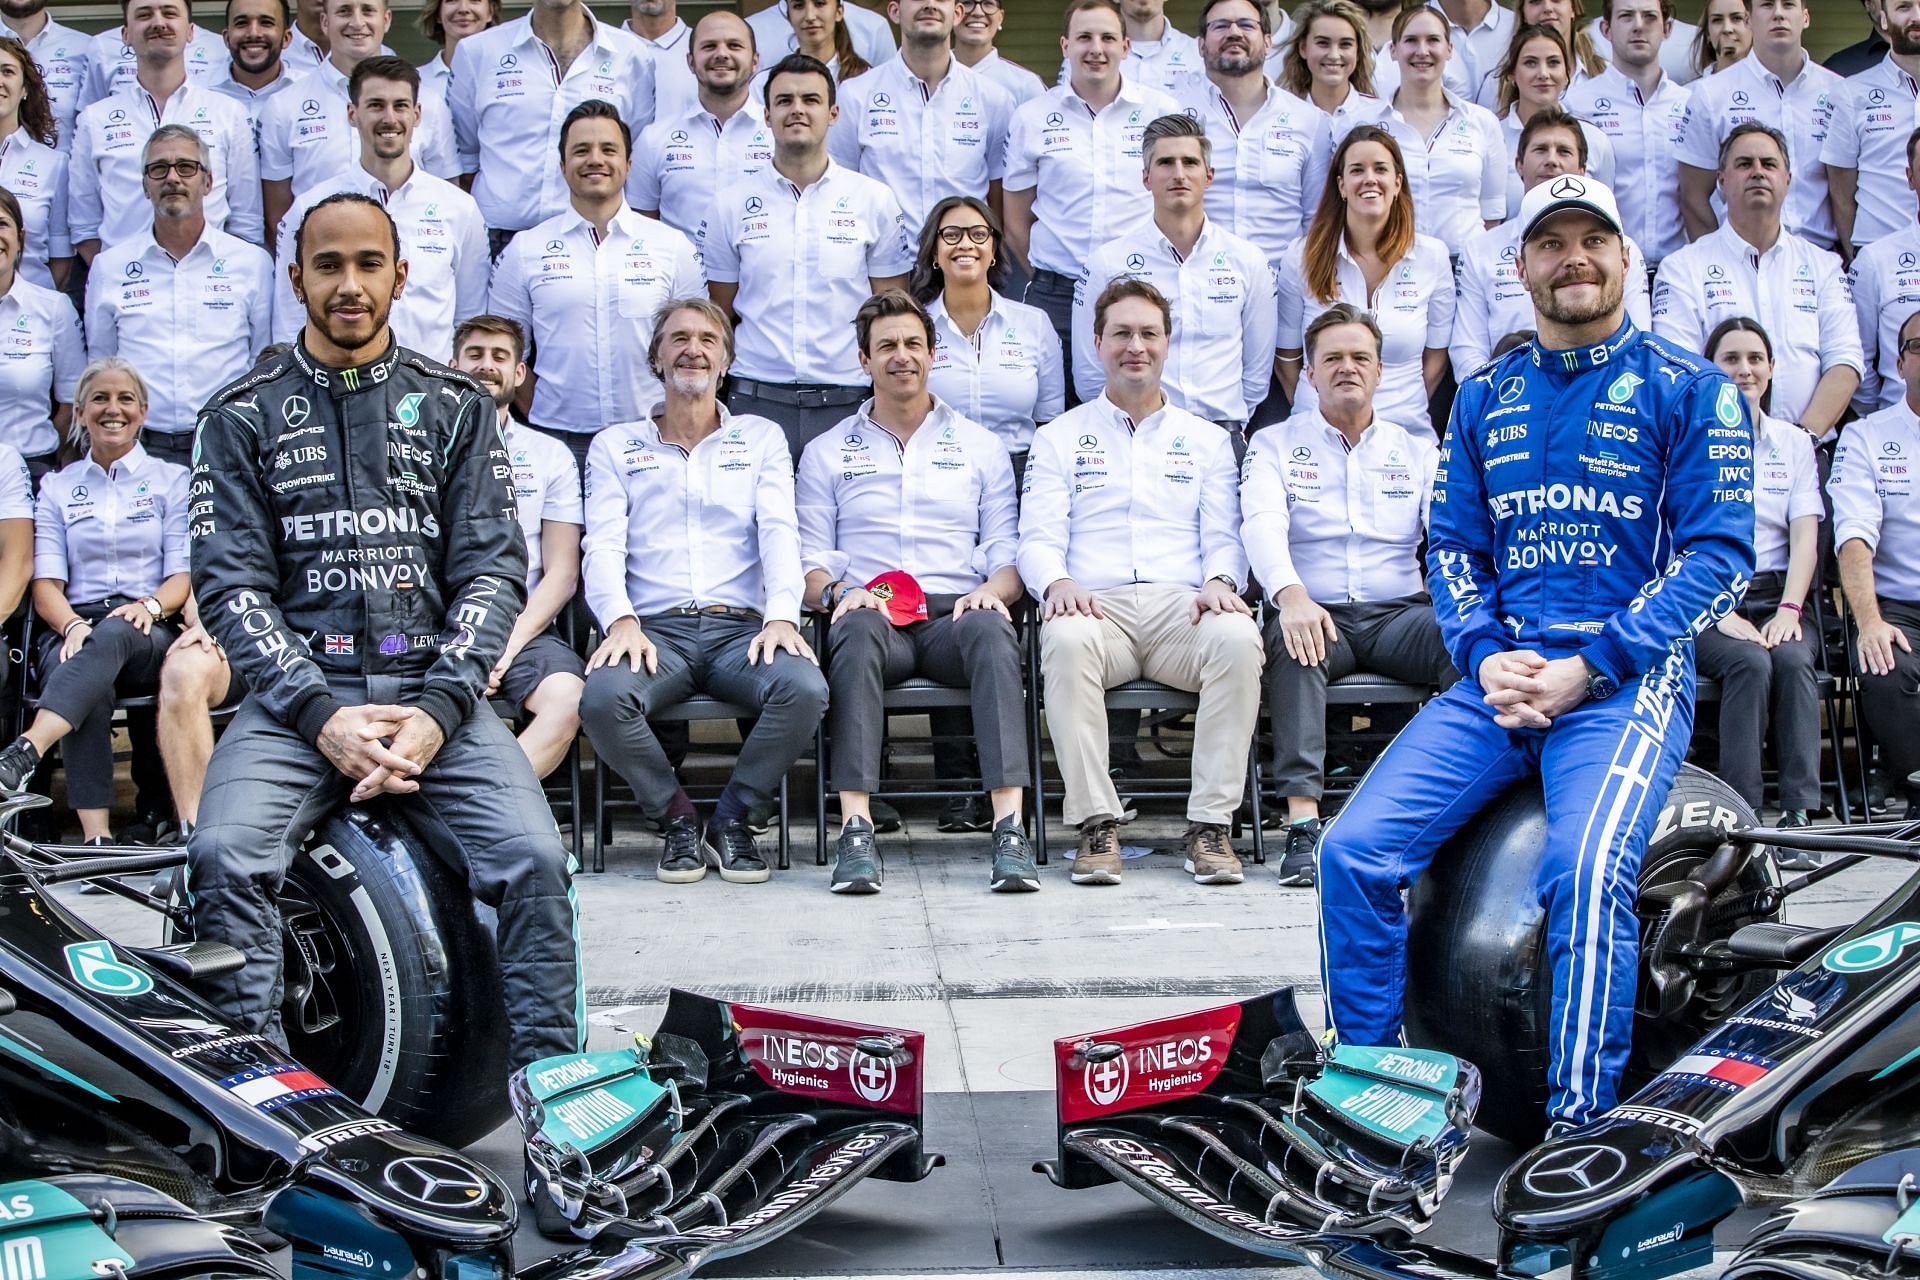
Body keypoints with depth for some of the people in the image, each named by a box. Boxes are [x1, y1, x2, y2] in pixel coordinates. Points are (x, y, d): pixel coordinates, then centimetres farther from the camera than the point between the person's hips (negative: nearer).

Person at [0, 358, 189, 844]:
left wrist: (150, 605, -19)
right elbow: (46, 581, 7)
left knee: (114, 634, -39)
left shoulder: (173, 480, 15)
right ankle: (96, 839, -49)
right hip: (75, 629, 1)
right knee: (91, 690, -36)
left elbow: (185, 573, 5)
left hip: (150, 638, -1)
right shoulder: (58, 487, 19)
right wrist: (72, 625, -16)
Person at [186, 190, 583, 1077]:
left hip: (432, 688, 0)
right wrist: (321, 716, -12)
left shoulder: (454, 406, 15)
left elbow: (493, 569, 6)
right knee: (226, 857, -29)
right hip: (296, 693, 0)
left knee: (533, 860, -24)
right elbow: (230, 582, 4)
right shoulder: (245, 415, 13)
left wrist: (438, 710, -11)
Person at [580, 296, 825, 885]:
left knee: (805, 688, -33)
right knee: (601, 698, -34)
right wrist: (621, 621, -17)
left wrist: (782, 616, -16)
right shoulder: (615, 446, 17)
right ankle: (678, 819, -7)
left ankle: (733, 818, -8)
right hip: (655, 629, 0)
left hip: (741, 626, 0)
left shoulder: (762, 438, 19)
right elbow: (604, 545, 4)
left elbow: (779, 531, 4)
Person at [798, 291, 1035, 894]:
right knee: (857, 630, -38)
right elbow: (810, 557, 13)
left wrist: (992, 590, -8)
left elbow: (1007, 549, 15)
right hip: (873, 615, 0)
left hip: (954, 616, 1)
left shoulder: (981, 446, 22)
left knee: (992, 629, -36)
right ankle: (856, 830, -46)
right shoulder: (827, 453, 20)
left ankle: (1009, 827, -45)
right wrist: (836, 592, -11)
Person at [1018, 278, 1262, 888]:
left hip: (1183, 608, 1)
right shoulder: (1058, 438, 19)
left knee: (1238, 638, -34)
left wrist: (1220, 581, -10)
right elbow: (1038, 537, 7)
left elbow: (1223, 537, 14)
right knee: (1067, 639, -38)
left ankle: (1210, 824, -28)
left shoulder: (1206, 441, 24)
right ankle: (1097, 825, -31)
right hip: (1097, 607, -1)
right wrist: (1056, 582, -16)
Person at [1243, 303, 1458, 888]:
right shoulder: (1275, 444, 11)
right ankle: (1303, 822, -43)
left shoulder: (1417, 450, 18)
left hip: (1399, 614, 2)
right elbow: (1262, 522, -8)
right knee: (1294, 640, -37)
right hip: (1317, 615, -2)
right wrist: (1291, 595, -30)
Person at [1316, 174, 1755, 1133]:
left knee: (1584, 867, -32)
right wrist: (1486, 656, -5)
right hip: (1498, 677, 5)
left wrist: (1586, 669, -13)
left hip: (1628, 680, -4)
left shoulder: (1689, 391, 4)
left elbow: (1720, 556, -3)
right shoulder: (1486, 397, 18)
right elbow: (1452, 544, 16)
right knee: (1354, 851, -14)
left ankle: (1579, 1130, -22)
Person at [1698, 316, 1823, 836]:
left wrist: (1788, 610, -11)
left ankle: (1797, 815, -33)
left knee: (1792, 661, -30)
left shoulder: (1794, 443, 16)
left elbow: (1805, 536, 6)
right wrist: (1721, 615, -15)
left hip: (1775, 598, 2)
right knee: (1749, 663, -32)